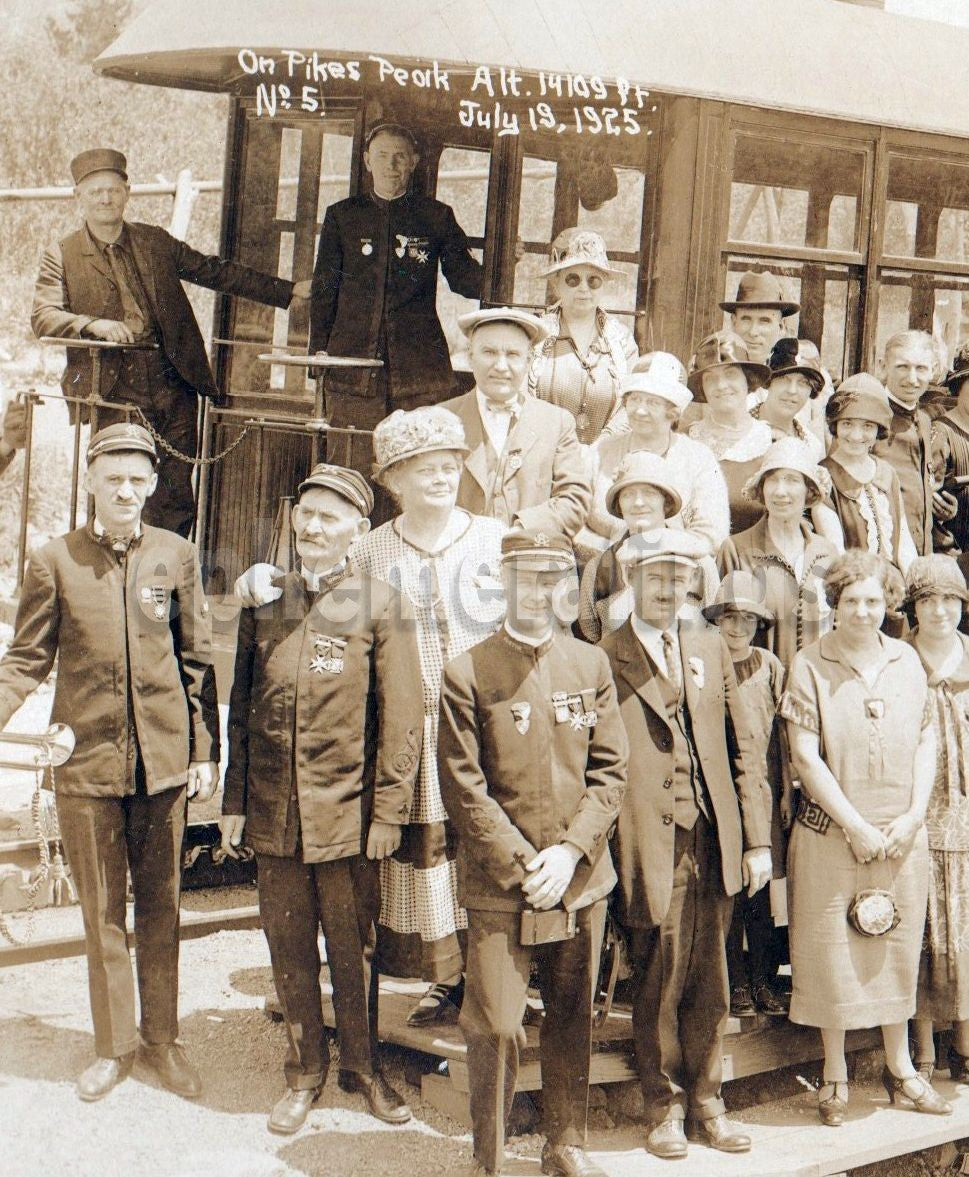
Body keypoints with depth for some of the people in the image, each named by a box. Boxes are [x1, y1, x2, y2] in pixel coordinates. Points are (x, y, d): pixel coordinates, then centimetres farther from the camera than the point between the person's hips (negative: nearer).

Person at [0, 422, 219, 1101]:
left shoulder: (177, 556, 2)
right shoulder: (55, 561, -1)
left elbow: (198, 661, 5)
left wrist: (206, 752, 1)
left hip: (164, 760, 1)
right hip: (87, 760, -1)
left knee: (160, 910, 11)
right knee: (103, 914, 10)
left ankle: (163, 1039, 26)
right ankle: (115, 1046, 24)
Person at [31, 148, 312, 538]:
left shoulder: (156, 242, 14)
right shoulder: (61, 257, 5)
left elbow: (216, 272, 19)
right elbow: (42, 317, -6)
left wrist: (289, 291, 17)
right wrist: (94, 324, -24)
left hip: (173, 386, 3)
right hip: (115, 393, -3)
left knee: (177, 498, 2)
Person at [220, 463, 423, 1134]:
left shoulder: (380, 605, -3)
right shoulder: (265, 601, 7)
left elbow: (401, 717, -4)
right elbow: (242, 708, 10)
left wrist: (388, 813, -8)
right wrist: (234, 802, 7)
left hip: (348, 815, -3)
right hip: (275, 815, 3)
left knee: (354, 950, 8)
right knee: (290, 948, 10)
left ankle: (364, 1067, 26)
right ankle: (305, 1071, 26)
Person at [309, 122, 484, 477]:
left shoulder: (436, 216, 11)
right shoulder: (342, 215, 14)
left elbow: (465, 278, 13)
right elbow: (324, 288, 13)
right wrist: (318, 349, 1)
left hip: (420, 364, -1)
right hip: (354, 360, 1)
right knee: (355, 465, -2)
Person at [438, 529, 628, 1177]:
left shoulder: (592, 664, 8)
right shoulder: (468, 674, -4)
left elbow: (610, 772, 4)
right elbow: (463, 787, -7)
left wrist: (568, 853, -8)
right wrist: (523, 867, -11)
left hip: (582, 882, 4)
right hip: (500, 886, -3)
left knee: (573, 1020, 13)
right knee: (495, 1026, -4)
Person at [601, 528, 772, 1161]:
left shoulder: (712, 646, 12)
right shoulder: (604, 657, -3)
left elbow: (743, 747, 11)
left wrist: (757, 839, 7)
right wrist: (602, 850, -10)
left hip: (713, 843, 4)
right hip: (651, 847, -4)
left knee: (710, 982, 12)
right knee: (659, 983, 5)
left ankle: (708, 1102, 27)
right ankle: (665, 1107, 22)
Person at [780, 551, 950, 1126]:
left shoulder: (907, 661, 5)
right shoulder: (810, 665, -6)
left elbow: (926, 742, 7)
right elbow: (805, 756, -9)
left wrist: (913, 817, -5)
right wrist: (856, 826, -12)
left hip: (903, 835, 3)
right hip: (831, 834, -3)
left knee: (899, 946, 12)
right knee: (832, 948, 4)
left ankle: (901, 1066, 27)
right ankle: (835, 1072, 19)